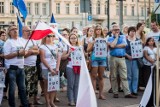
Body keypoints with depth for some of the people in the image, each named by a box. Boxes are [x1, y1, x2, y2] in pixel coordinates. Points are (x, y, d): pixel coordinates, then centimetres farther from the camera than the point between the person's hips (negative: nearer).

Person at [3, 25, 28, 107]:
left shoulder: (21, 41, 12)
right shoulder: (8, 42, -9)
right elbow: (6, 56, -16)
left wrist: (24, 53, 2)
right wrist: (18, 53, -20)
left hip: (21, 67, 6)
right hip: (12, 68, -6)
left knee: (22, 87, 12)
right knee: (12, 88, 1)